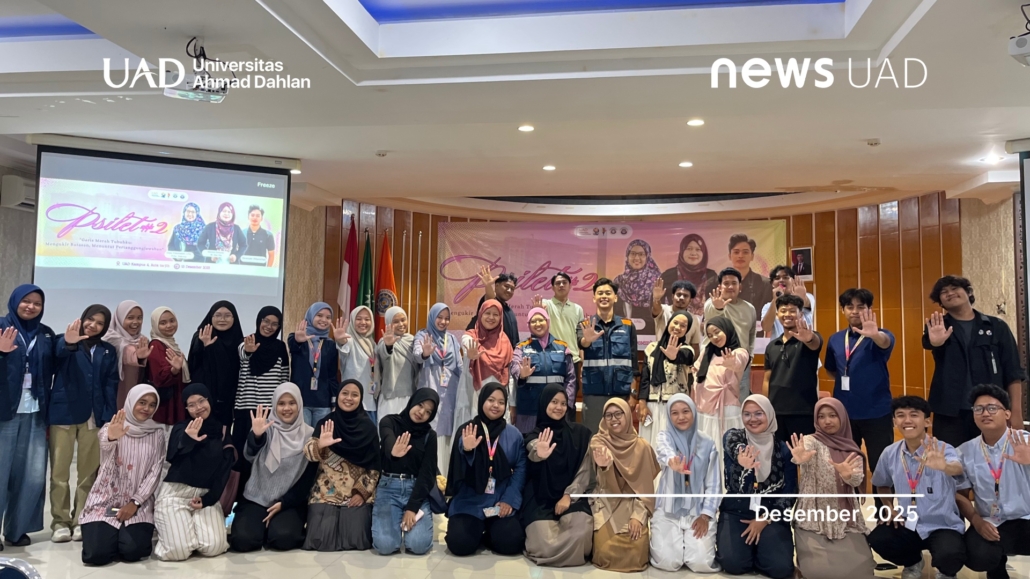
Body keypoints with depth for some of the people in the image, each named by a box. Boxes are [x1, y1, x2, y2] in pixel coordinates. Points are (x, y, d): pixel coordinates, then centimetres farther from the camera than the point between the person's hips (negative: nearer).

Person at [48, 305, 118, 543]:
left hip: (94, 416, 2)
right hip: (63, 413, -2)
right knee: (59, 471, 2)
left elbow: (111, 386, 6)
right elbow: (59, 353, -21)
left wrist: (109, 417, -6)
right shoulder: (65, 341, 4)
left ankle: (81, 521, 13)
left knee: (89, 471, 5)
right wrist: (69, 343, -45)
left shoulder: (108, 351, 11)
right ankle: (61, 522, 9)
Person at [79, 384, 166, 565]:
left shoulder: (157, 433, 2)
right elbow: (104, 444, -29)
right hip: (106, 500, -1)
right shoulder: (111, 428, -4)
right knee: (97, 553, -20)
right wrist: (111, 438, -54)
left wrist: (135, 502, -12)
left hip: (138, 502, 1)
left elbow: (155, 472, -1)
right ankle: (112, 534, 15)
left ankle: (129, 534, 15)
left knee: (133, 551, -21)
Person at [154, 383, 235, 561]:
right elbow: (172, 457, -23)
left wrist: (209, 499, -9)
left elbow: (224, 470, 5)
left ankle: (194, 526, 16)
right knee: (178, 551, -18)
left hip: (206, 494, 2)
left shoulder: (222, 431, 6)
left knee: (214, 547, -17)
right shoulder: (181, 429, -1)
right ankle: (167, 528, 17)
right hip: (175, 492, -2)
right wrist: (187, 440, -46)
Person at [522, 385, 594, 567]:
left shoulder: (580, 433, 5)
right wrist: (539, 454, -49)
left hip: (571, 496, 1)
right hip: (540, 499, -1)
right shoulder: (535, 435, 1)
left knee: (580, 534, -29)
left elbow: (584, 470, 2)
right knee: (545, 545, -24)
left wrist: (569, 495, -12)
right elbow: (533, 453, -24)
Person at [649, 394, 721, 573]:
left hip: (698, 511, 1)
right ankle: (660, 539, 17)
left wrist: (706, 514, -8)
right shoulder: (665, 436, -4)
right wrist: (672, 461, -54)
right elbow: (664, 451, -30)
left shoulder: (708, 444, 2)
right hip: (668, 510, -1)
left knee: (701, 563, -17)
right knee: (668, 562, -17)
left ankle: (690, 542, 17)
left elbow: (714, 484, 4)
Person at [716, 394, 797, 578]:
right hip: (735, 512, -1)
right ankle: (747, 548, 13)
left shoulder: (783, 448, 1)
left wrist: (765, 520, -7)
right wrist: (741, 467, -38)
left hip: (772, 514, 1)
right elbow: (734, 486, -15)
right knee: (733, 563, -21)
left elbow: (790, 491, 2)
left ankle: (756, 550, 13)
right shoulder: (732, 438, -3)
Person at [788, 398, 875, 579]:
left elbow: (857, 480, -9)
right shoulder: (811, 441, -2)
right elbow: (804, 449, -27)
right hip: (813, 520, -3)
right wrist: (799, 459, -52)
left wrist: (848, 475, -34)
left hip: (847, 520, 3)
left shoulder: (853, 451, 9)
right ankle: (810, 556, 10)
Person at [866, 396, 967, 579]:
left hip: (943, 525, -4)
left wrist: (945, 466, -66)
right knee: (876, 540, -21)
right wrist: (890, 508, 0)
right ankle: (913, 562, 16)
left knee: (949, 557, -33)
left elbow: (958, 468, -42)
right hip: (907, 524, 4)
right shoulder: (890, 453, -2)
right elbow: (882, 484, 18)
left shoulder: (943, 450, -16)